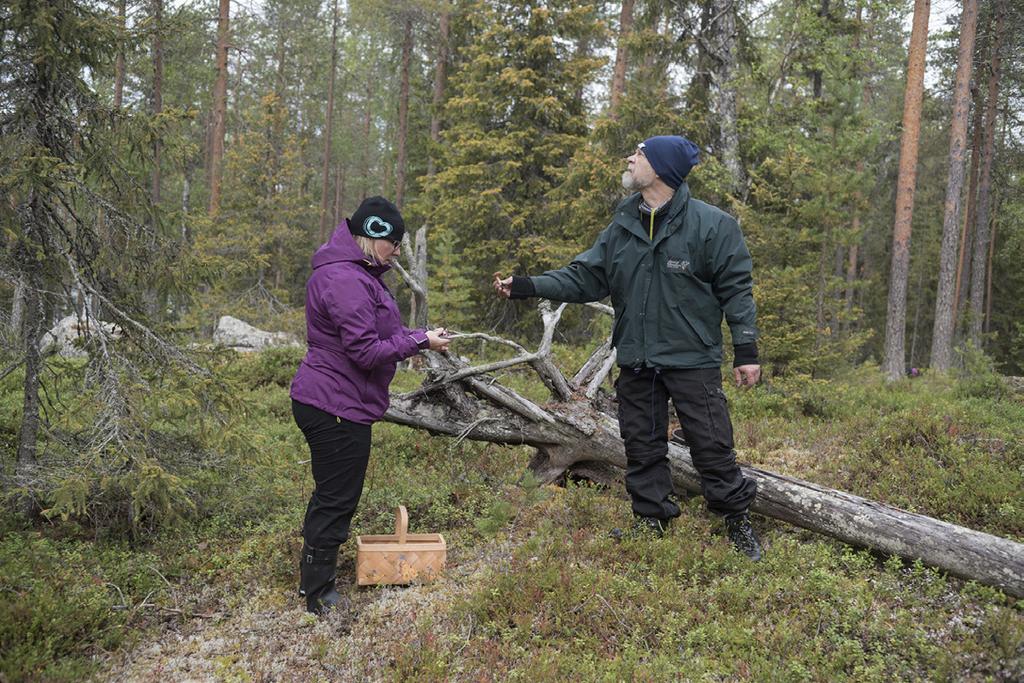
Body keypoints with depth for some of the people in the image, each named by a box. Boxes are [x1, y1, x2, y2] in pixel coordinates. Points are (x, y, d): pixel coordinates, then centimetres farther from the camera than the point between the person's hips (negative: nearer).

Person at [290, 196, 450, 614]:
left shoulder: (355, 273, 13)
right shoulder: (345, 280, -22)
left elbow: (372, 333, 18)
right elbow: (366, 352, -24)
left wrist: (412, 337, 6)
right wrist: (419, 342, -15)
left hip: (322, 402, 11)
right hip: (338, 408, -11)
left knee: (330, 495, 21)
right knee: (337, 500, 0)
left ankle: (314, 582, 35)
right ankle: (318, 599, 13)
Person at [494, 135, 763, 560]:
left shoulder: (711, 224, -8)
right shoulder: (622, 228, 8)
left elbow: (736, 289, -6)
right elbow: (583, 278, 7)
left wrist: (746, 351, -8)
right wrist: (526, 286, -3)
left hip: (694, 361, -5)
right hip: (636, 363, 5)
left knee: (712, 445, 1)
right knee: (642, 447, 13)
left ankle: (738, 521, 20)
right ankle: (650, 523, 28)